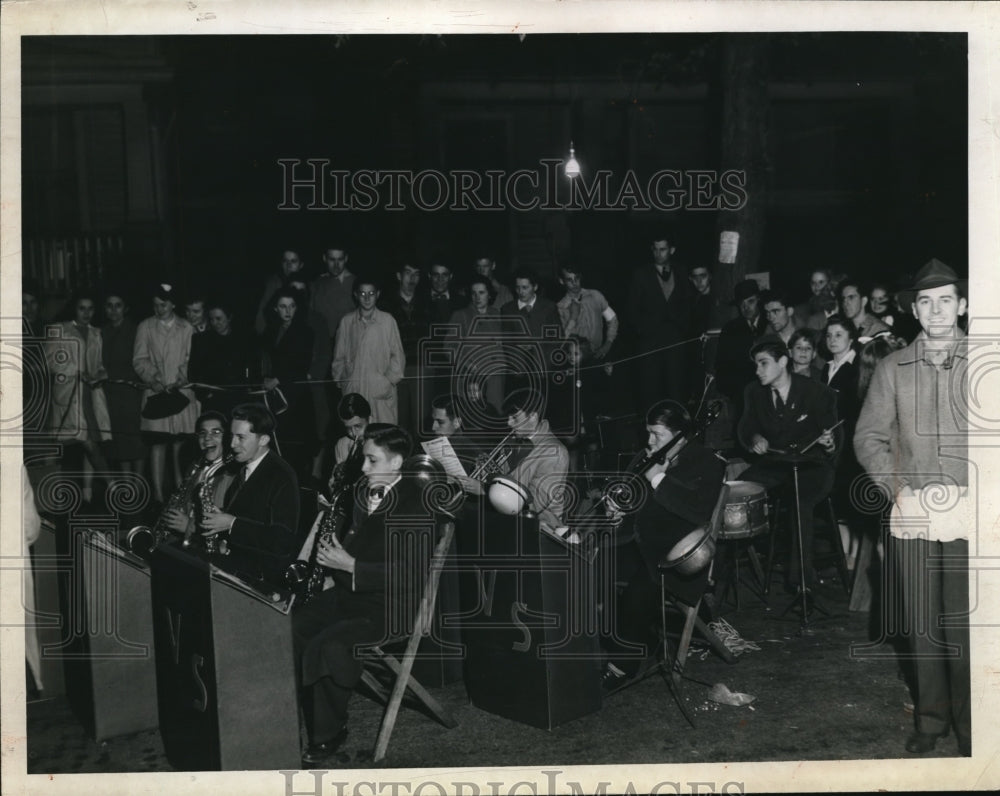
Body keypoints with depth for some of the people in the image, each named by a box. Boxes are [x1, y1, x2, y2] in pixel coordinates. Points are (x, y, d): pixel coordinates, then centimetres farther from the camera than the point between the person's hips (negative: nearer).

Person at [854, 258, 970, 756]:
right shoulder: (893, 368, 10)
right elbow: (869, 436, 10)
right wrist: (898, 488, 0)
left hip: (971, 515, -2)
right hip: (913, 514, 2)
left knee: (964, 627, -3)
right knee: (921, 626, 7)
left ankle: (971, 729, 13)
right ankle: (930, 721, 22)